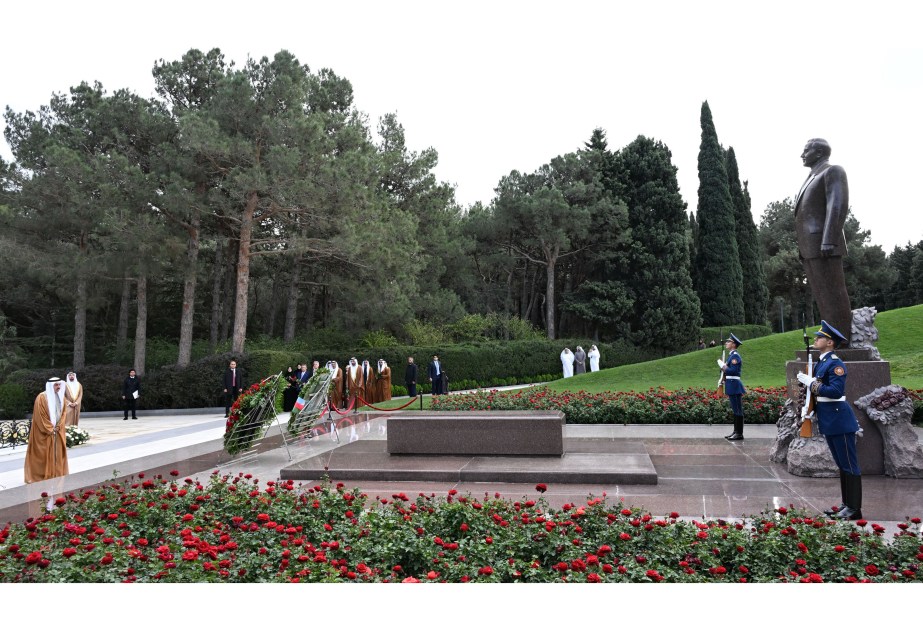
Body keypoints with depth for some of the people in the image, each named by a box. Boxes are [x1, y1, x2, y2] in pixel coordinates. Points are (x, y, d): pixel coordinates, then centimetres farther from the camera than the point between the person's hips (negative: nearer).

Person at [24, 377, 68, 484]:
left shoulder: (61, 396, 7)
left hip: (58, 430, 6)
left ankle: (58, 475, 16)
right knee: (44, 454, -1)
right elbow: (40, 415, -13)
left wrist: (58, 426, -2)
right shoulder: (42, 397, -13)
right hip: (45, 432, -6)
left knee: (58, 453, 8)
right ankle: (43, 476, 6)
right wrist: (50, 429, -12)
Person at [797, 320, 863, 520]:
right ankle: (846, 504, 25)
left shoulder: (835, 364, -15)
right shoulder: (821, 362, 13)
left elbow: (836, 391, -25)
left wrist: (811, 383, -21)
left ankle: (854, 509, 4)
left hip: (839, 419, -10)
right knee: (842, 465, 16)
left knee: (849, 465, -2)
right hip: (828, 421, 10)